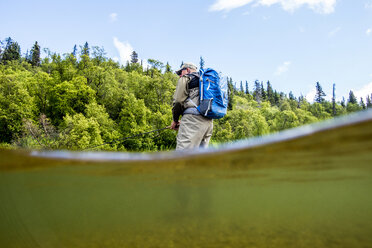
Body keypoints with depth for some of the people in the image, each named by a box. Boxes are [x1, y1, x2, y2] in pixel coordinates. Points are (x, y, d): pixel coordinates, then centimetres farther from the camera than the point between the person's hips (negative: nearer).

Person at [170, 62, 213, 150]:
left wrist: (175, 120, 10)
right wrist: (183, 121, 24)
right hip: (209, 121, 8)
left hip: (193, 117, -8)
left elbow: (178, 100, -2)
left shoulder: (186, 78, 10)